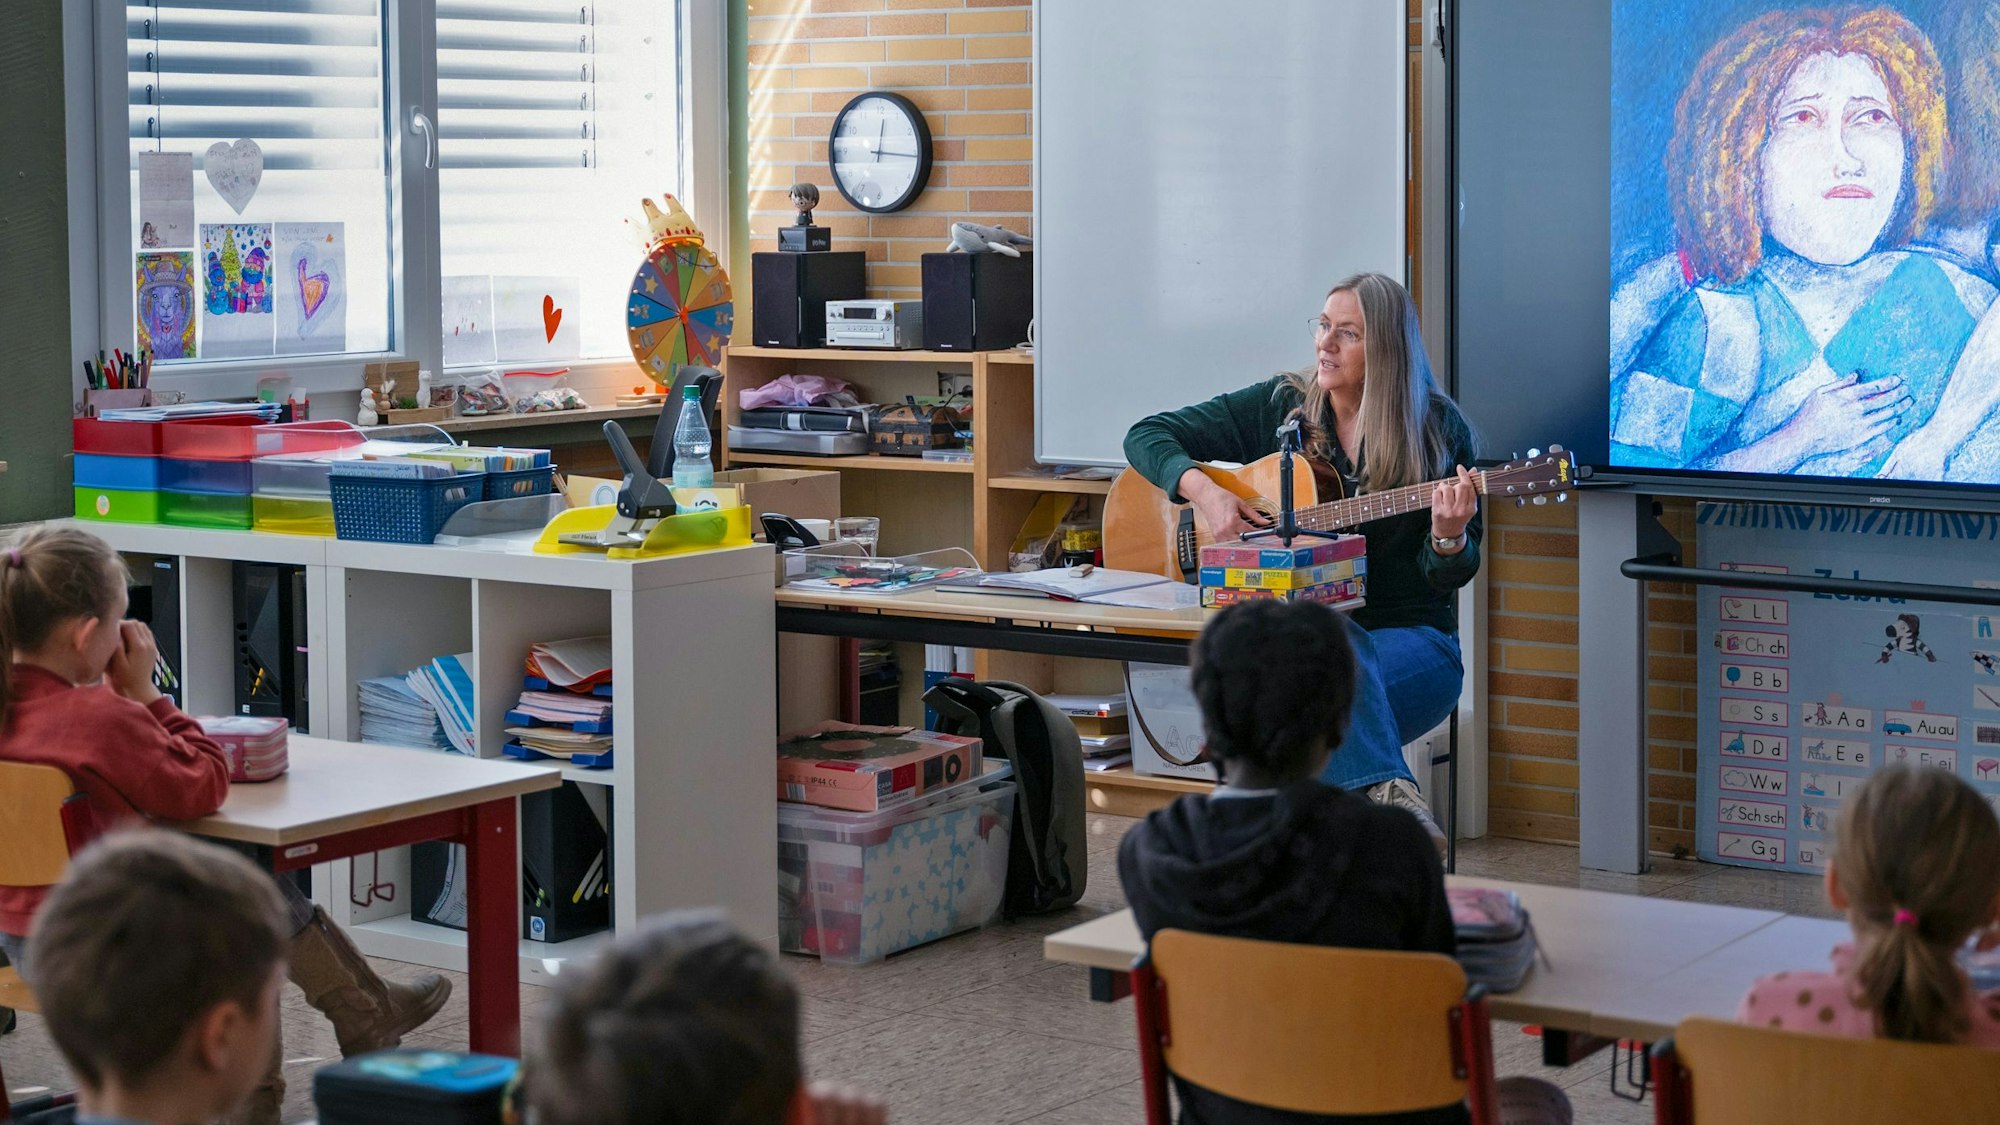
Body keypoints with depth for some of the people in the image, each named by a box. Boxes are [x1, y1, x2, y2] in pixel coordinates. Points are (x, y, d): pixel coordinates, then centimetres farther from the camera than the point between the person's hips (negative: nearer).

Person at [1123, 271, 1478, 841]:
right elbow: (1146, 435, 9)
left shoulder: (1439, 429, 3)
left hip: (1408, 637, -1)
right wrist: (1205, 492, -9)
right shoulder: (1278, 406, 8)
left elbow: (1447, 576, 2)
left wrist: (1448, 538, -22)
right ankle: (1391, 796, -52)